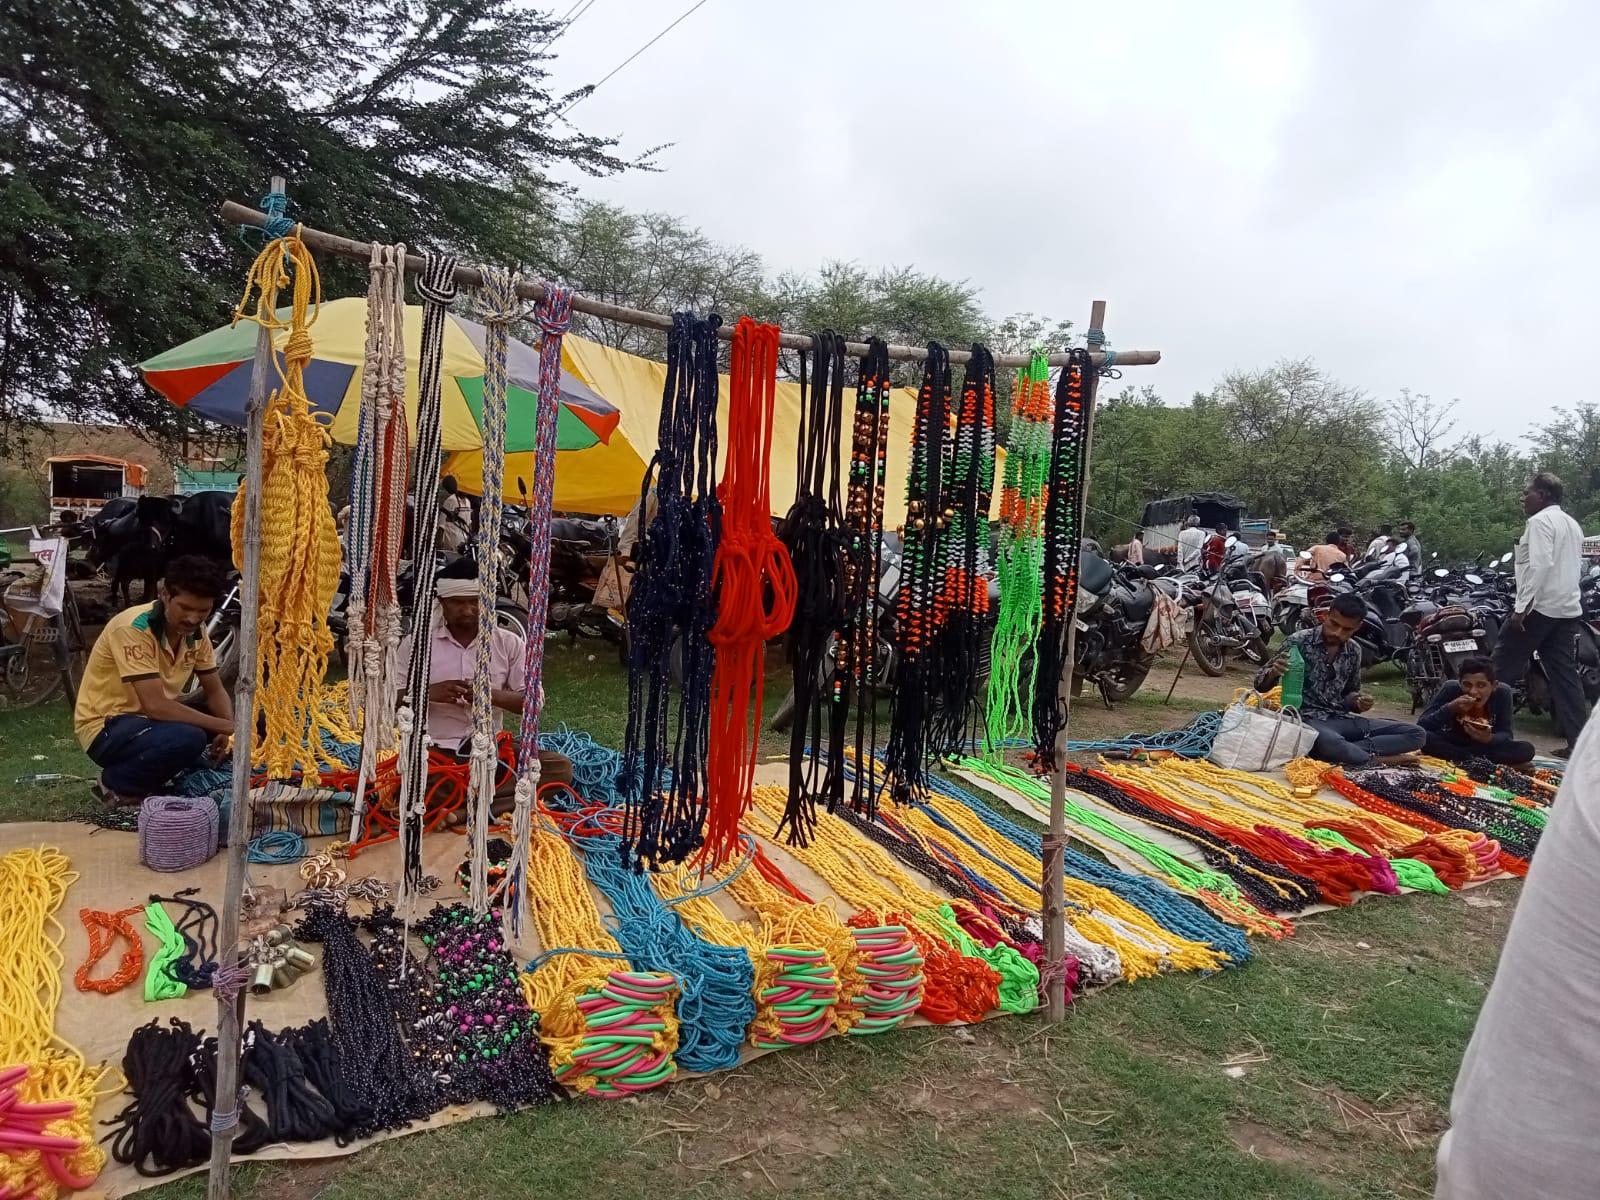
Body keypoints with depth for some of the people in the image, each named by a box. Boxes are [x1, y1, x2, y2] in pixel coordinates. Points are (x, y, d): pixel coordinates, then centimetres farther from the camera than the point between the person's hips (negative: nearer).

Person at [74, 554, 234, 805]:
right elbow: (155, 705, -32)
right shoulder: (133, 628, -26)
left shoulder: (196, 630, -4)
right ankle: (116, 784, -6)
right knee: (189, 738, -33)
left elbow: (215, 691, 4)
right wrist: (224, 726, -29)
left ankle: (152, 770, 6)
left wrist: (229, 728, -17)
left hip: (149, 718, 8)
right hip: (106, 727, -8)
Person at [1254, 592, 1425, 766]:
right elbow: (1261, 685, -5)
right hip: (1307, 717, -6)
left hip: (1341, 718, 6)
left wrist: (1358, 701, -3)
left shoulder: (1353, 651, 9)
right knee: (1330, 743, -42)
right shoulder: (1299, 641, -6)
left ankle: (1344, 752, -20)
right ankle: (1377, 761, -15)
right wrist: (1273, 672, -29)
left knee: (1416, 734, -6)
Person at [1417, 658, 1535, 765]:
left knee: (1527, 749, -24)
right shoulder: (1451, 689, -21)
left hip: (1485, 746, 2)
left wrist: (1489, 739, -36)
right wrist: (1449, 708, -37)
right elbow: (1421, 726, -24)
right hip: (1451, 744, -2)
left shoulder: (1502, 692, -18)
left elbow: (1506, 734, -14)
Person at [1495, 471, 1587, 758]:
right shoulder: (1573, 525, 20)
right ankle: (1578, 742, 4)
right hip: (1568, 608, 9)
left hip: (1539, 606, -9)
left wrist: (1521, 607, -23)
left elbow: (1540, 564, -20)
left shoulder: (1540, 521, -9)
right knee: (1565, 674, 6)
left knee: (1503, 669, -1)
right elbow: (1577, 567, 23)